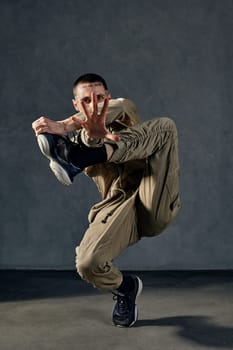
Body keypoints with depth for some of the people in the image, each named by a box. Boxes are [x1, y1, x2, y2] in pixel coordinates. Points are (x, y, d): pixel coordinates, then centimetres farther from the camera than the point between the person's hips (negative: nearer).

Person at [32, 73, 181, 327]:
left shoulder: (125, 117, 15)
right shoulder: (78, 140, 18)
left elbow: (123, 105, -12)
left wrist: (64, 126, -29)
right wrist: (91, 135, -36)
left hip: (155, 206, -1)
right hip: (118, 208, 1)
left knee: (164, 126, -17)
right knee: (87, 264, -26)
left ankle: (82, 155, -29)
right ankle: (126, 288, 8)